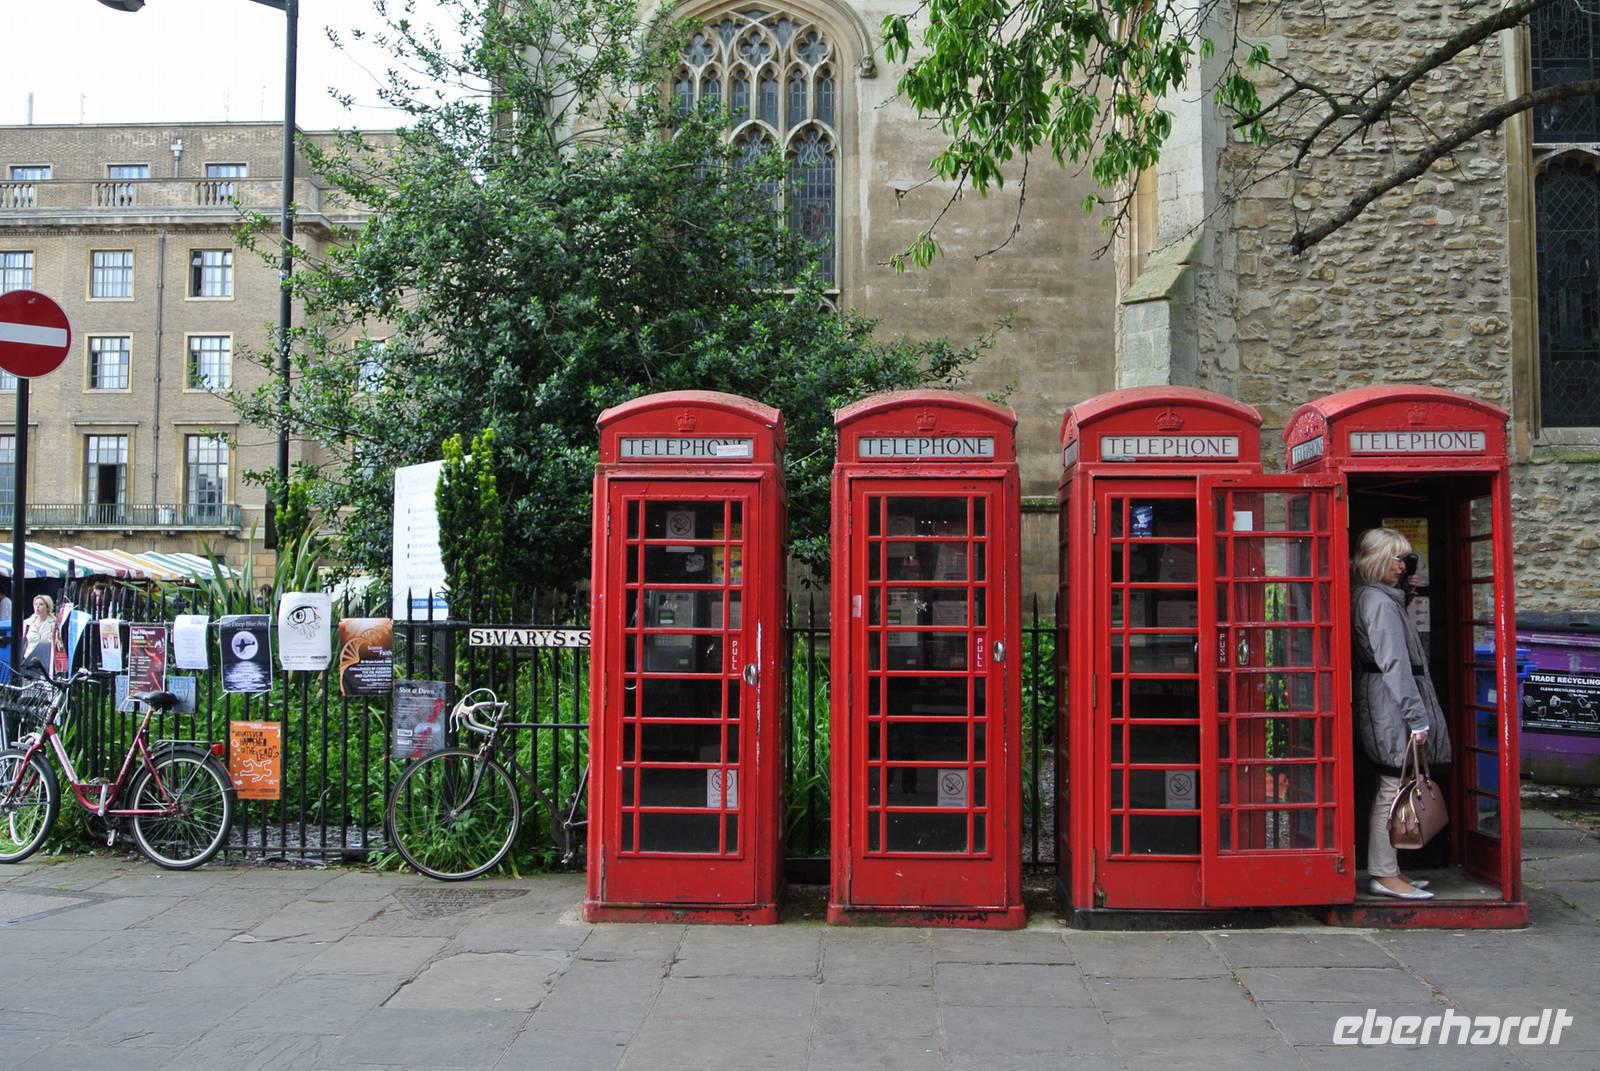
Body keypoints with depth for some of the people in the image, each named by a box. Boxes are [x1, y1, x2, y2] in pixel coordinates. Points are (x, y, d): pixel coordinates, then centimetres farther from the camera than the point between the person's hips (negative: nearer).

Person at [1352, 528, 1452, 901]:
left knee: (1391, 787, 13)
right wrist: (1417, 716, -19)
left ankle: (1385, 867, 19)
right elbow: (1394, 663, -19)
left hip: (1383, 708, 10)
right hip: (1391, 706, -10)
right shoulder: (1379, 602, -13)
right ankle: (1384, 874, -2)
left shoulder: (1375, 597, 18)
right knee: (1394, 788, -7)